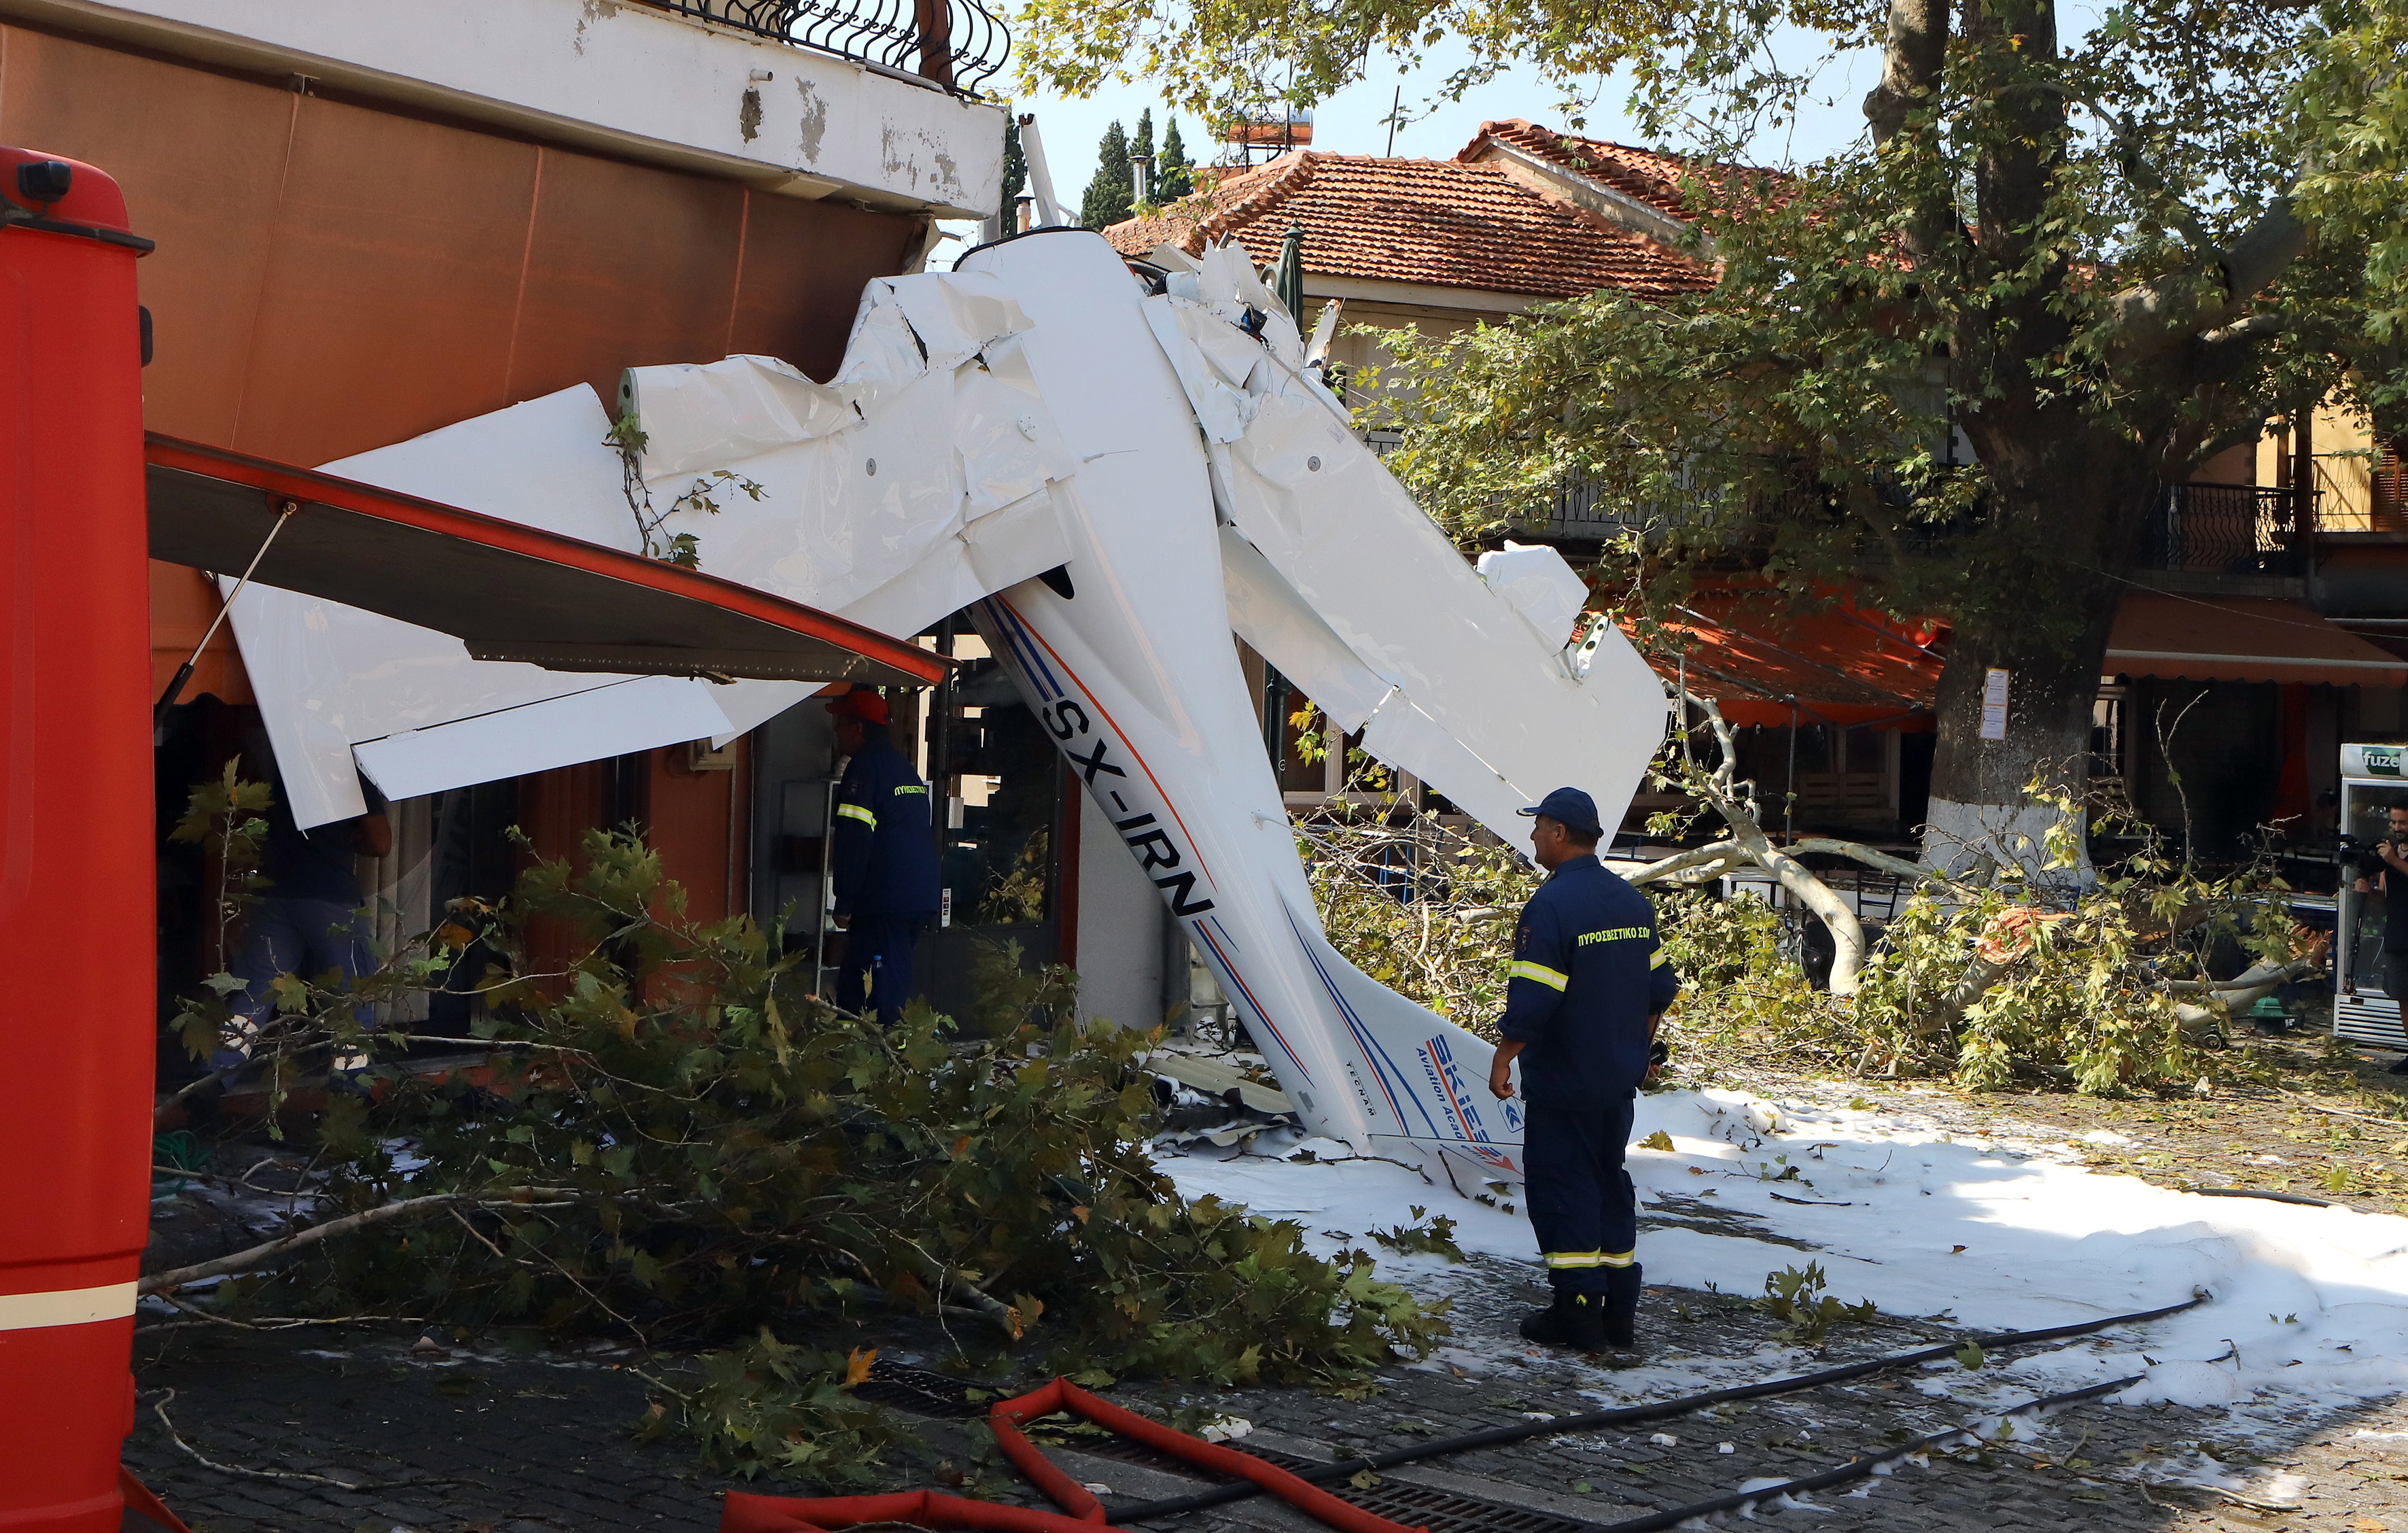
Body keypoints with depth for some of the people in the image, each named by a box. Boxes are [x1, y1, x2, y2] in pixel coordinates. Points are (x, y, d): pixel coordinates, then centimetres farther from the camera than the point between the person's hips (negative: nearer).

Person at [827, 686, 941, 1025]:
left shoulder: (864, 768, -10)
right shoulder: (903, 766, 19)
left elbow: (854, 841, -17)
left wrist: (844, 904, -13)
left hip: (884, 902, -9)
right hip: (922, 897, 9)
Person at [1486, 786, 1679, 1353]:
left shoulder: (1550, 905, -17)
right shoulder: (1633, 901, 8)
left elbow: (1531, 1000, -22)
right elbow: (1659, 988, 14)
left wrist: (1502, 1060, -11)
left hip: (1562, 1080, -8)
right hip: (1620, 1080, 8)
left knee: (1560, 1186, 0)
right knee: (1609, 1182, 16)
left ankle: (1578, 1314, 1)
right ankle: (1619, 1313, 19)